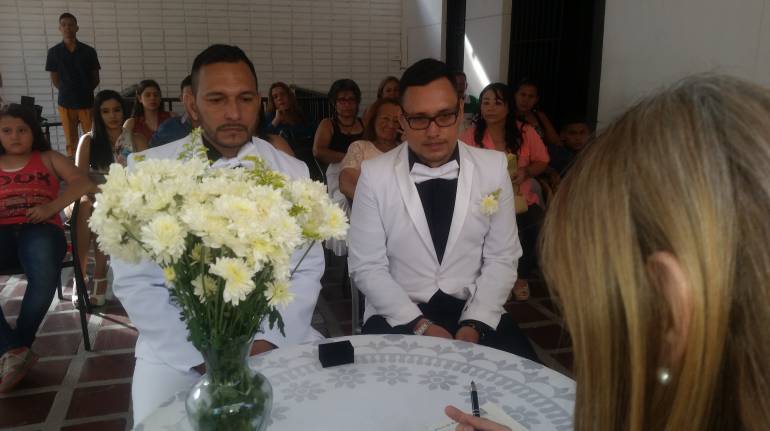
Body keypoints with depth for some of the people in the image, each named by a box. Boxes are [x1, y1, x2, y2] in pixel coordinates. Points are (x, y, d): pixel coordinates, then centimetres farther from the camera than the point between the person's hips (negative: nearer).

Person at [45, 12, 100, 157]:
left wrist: (85, 91, -1)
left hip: (87, 101, 0)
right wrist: (67, 92, 0)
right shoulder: (54, 52, 5)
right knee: (71, 141, 3)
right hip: (66, 103, 0)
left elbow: (95, 78, 7)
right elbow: (54, 80, 9)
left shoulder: (89, 51, 4)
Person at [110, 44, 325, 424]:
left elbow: (306, 272, 0)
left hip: (274, 338, 2)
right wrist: (201, 355, -13)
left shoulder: (292, 172, 0)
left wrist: (268, 342, -14)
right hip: (179, 346, -1)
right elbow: (134, 282, -5)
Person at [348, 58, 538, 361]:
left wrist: (474, 324, -11)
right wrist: (419, 324, -14)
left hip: (474, 312, 2)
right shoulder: (375, 175, -6)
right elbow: (366, 267, -4)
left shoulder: (493, 167, -1)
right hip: (399, 317, -1)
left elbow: (502, 259, 1)